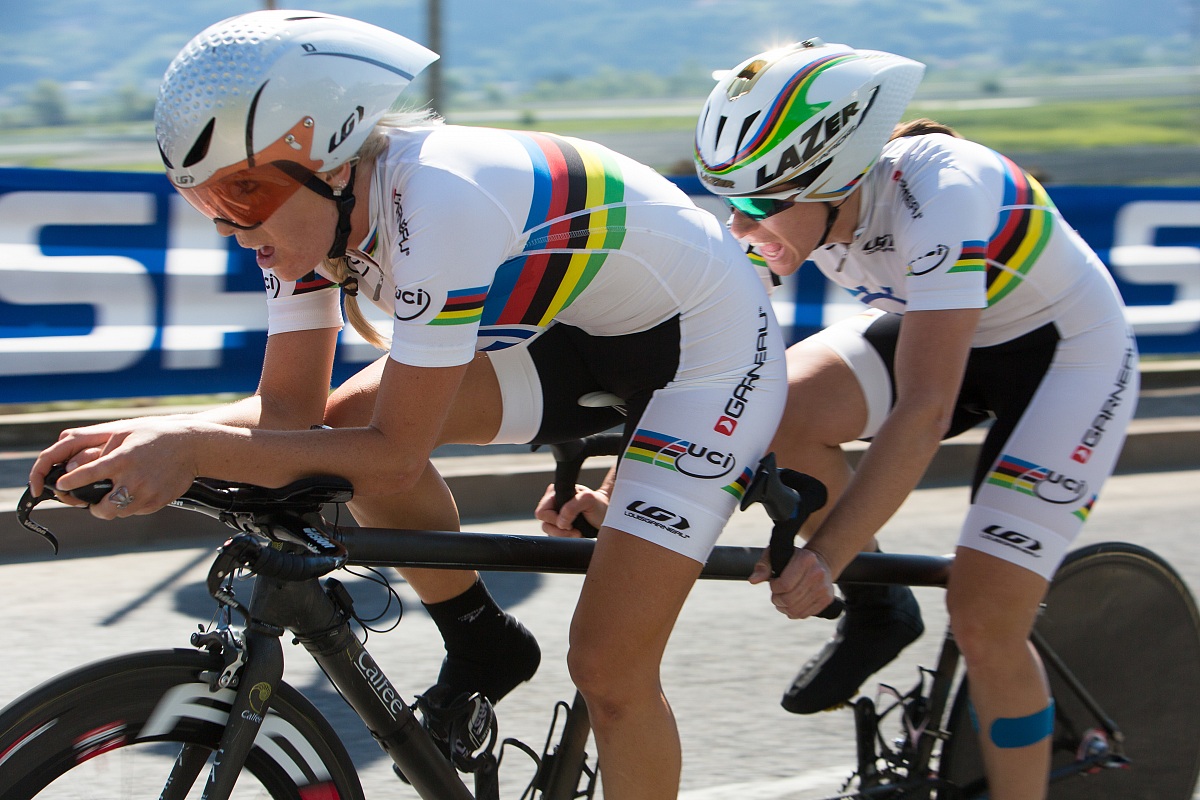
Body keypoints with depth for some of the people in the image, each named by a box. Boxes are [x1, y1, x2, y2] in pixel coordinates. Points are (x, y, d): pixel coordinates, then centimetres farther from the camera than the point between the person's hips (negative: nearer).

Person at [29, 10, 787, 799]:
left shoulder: (435, 201, -35)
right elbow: (291, 409, -7)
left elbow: (398, 458, -31)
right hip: (583, 328, 8)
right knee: (349, 420, -7)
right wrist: (149, 438, -23)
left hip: (707, 344, -8)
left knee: (608, 670, -15)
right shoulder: (309, 204, -11)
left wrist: (195, 451, -33)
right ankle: (484, 648, 13)